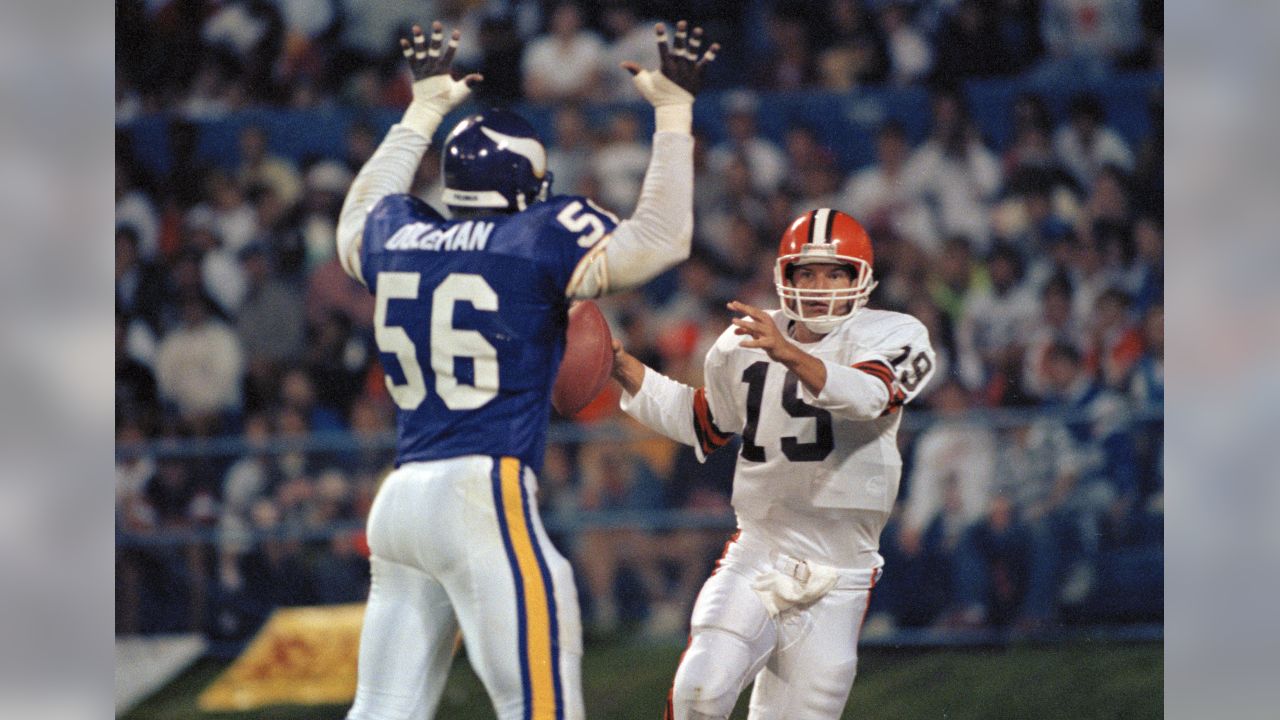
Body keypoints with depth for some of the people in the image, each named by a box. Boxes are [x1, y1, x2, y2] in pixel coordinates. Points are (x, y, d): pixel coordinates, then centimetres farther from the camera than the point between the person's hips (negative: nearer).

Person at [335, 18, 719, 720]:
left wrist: (425, 110, 47)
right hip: (484, 496, -7)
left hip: (397, 501, 7)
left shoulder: (398, 238, 13)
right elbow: (661, 237, -3)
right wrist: (672, 110, 5)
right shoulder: (540, 238, -3)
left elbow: (359, 217, 38)